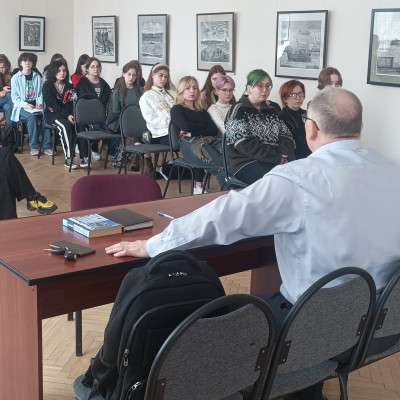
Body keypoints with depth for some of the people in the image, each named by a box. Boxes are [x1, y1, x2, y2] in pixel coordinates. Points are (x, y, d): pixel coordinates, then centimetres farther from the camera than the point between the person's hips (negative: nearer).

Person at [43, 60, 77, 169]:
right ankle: (68, 159, -37)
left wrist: (72, 115, -15)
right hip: (52, 114, -4)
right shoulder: (47, 86, 1)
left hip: (67, 114, 4)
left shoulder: (69, 86, 16)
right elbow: (52, 104, -10)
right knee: (66, 125, -36)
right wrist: (67, 115, -21)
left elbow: (72, 103, 6)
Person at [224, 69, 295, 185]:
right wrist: (277, 158, -13)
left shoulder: (270, 111, 24)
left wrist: (286, 158, -7)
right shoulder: (238, 111, 2)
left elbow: (286, 137, 16)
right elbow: (245, 146, -10)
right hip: (245, 164, -6)